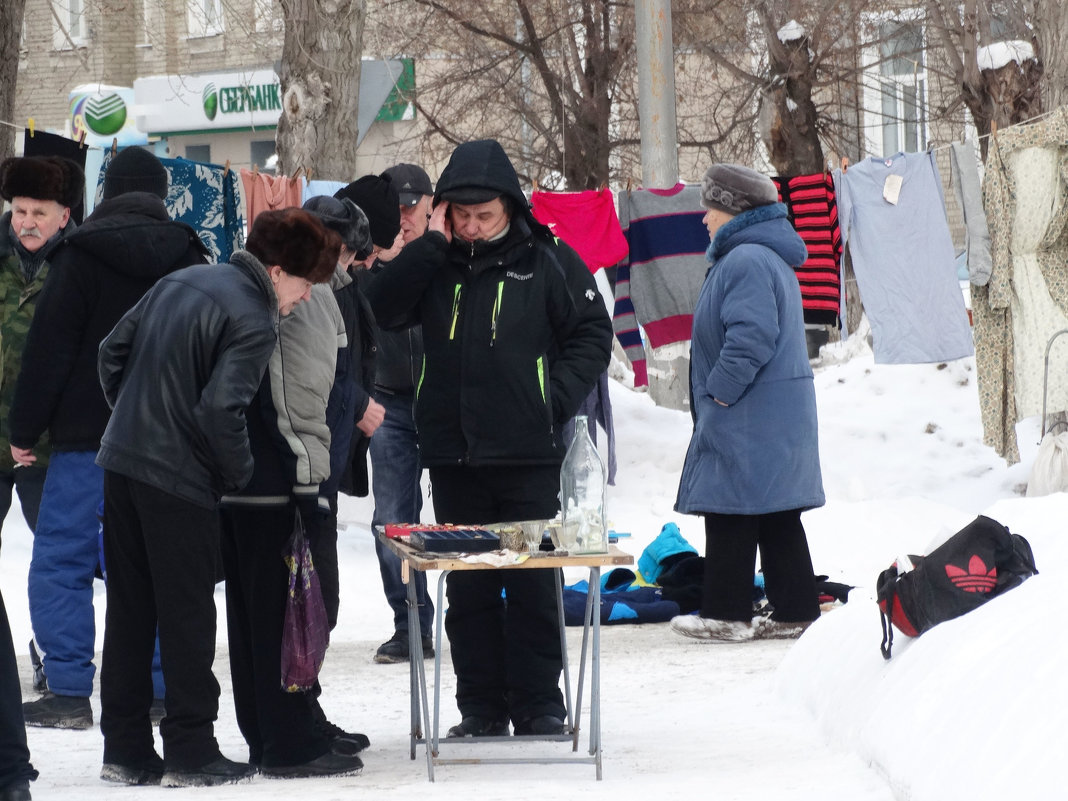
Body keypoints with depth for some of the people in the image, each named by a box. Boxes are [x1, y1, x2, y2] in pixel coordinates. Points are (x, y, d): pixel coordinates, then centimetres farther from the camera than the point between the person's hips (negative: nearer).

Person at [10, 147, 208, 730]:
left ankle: (69, 691, -5)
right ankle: (160, 688, 8)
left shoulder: (81, 256, -5)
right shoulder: (190, 260, 8)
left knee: (61, 560, 0)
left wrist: (24, 430, -3)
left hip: (89, 440, -4)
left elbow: (49, 348, -8)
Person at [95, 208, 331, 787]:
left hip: (122, 460, 8)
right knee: (187, 616, 2)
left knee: (129, 610, 12)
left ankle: (125, 749, 17)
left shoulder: (179, 281, 11)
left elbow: (113, 352, 14)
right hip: (179, 479, -8)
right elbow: (221, 409, -23)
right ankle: (190, 753, 7)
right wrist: (239, 475, -9)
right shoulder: (253, 321, -14)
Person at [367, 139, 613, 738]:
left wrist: (557, 398, -9)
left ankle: (539, 705, 8)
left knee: (533, 584, 1)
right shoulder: (436, 262, 8)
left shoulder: (548, 261, 0)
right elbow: (385, 311, -5)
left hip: (528, 454, -3)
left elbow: (593, 334, 2)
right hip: (453, 455, 3)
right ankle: (481, 706, 13)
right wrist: (431, 244, -8)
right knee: (468, 587, 7)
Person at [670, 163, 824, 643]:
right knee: (778, 517, 11)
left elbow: (751, 338, -26)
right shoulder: (772, 258, 19)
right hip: (781, 413, 10)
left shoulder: (745, 261, -16)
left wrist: (721, 390, -17)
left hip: (746, 419, -10)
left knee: (729, 512, -3)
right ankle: (796, 612, 13)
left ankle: (726, 614, 1)